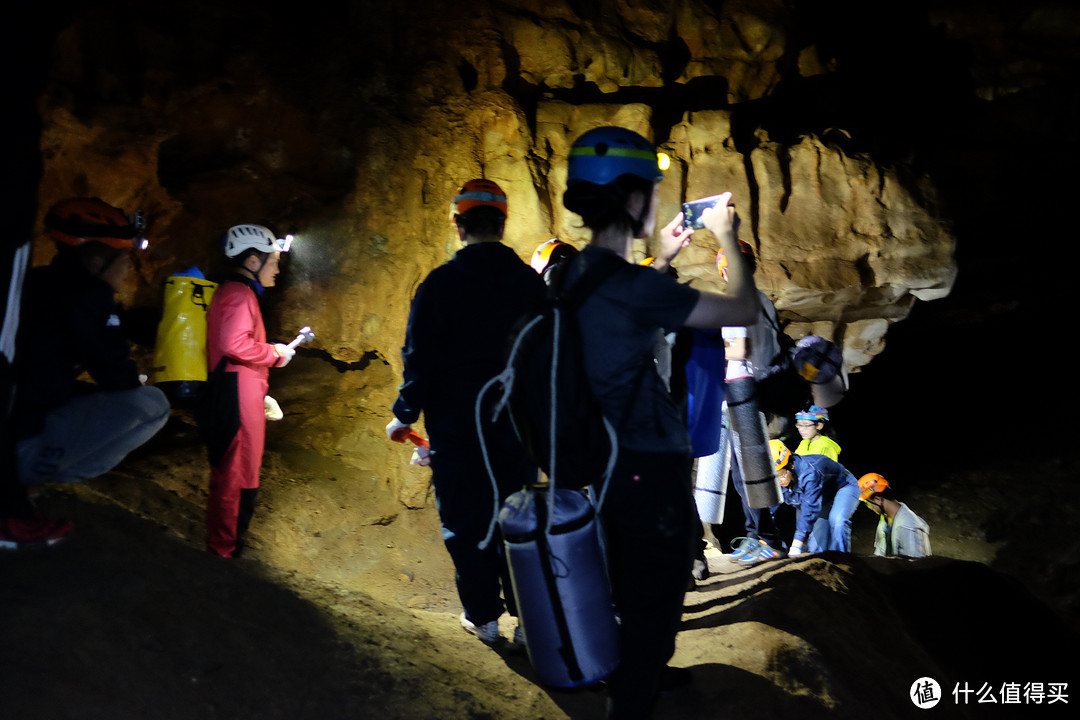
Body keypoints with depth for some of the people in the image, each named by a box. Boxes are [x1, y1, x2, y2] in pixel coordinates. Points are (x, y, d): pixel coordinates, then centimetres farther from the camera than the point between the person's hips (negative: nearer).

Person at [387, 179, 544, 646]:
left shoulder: (439, 284, -9)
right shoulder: (530, 283, 2)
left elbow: (420, 358, -9)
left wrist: (404, 415, 4)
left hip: (455, 426, -3)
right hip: (518, 424, 3)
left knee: (466, 520, 9)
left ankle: (483, 616, 17)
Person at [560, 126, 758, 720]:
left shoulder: (578, 271, 1)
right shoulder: (631, 285, -27)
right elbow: (744, 310, -19)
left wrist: (661, 259, 18)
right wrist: (726, 238, -5)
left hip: (611, 456, 10)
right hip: (650, 467, -10)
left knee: (631, 586, 28)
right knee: (655, 598, 9)